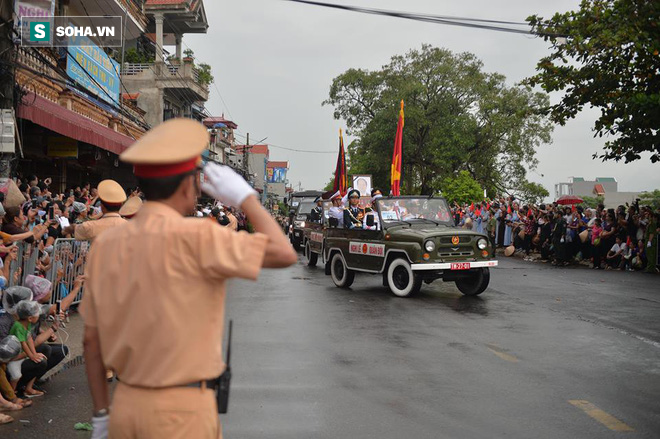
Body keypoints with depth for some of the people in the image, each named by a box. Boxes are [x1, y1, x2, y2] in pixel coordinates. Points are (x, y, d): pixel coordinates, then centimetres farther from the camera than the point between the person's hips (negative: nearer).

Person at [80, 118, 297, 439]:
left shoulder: (105, 244, 1)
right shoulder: (193, 236, -20)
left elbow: (91, 338, 7)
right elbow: (284, 255, -14)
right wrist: (246, 197, -2)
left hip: (127, 406, 7)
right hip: (180, 413, -6)